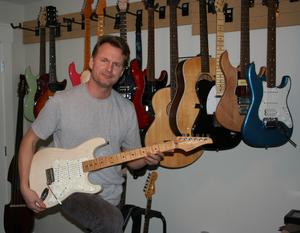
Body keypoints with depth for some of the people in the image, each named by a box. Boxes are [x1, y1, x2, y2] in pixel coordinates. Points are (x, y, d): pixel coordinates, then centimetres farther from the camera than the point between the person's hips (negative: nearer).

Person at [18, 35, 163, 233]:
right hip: (70, 191, -4)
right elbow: (30, 141, 0)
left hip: (111, 197, 5)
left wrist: (147, 159, -13)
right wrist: (25, 188, -7)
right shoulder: (61, 102, -9)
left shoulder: (127, 109, 2)